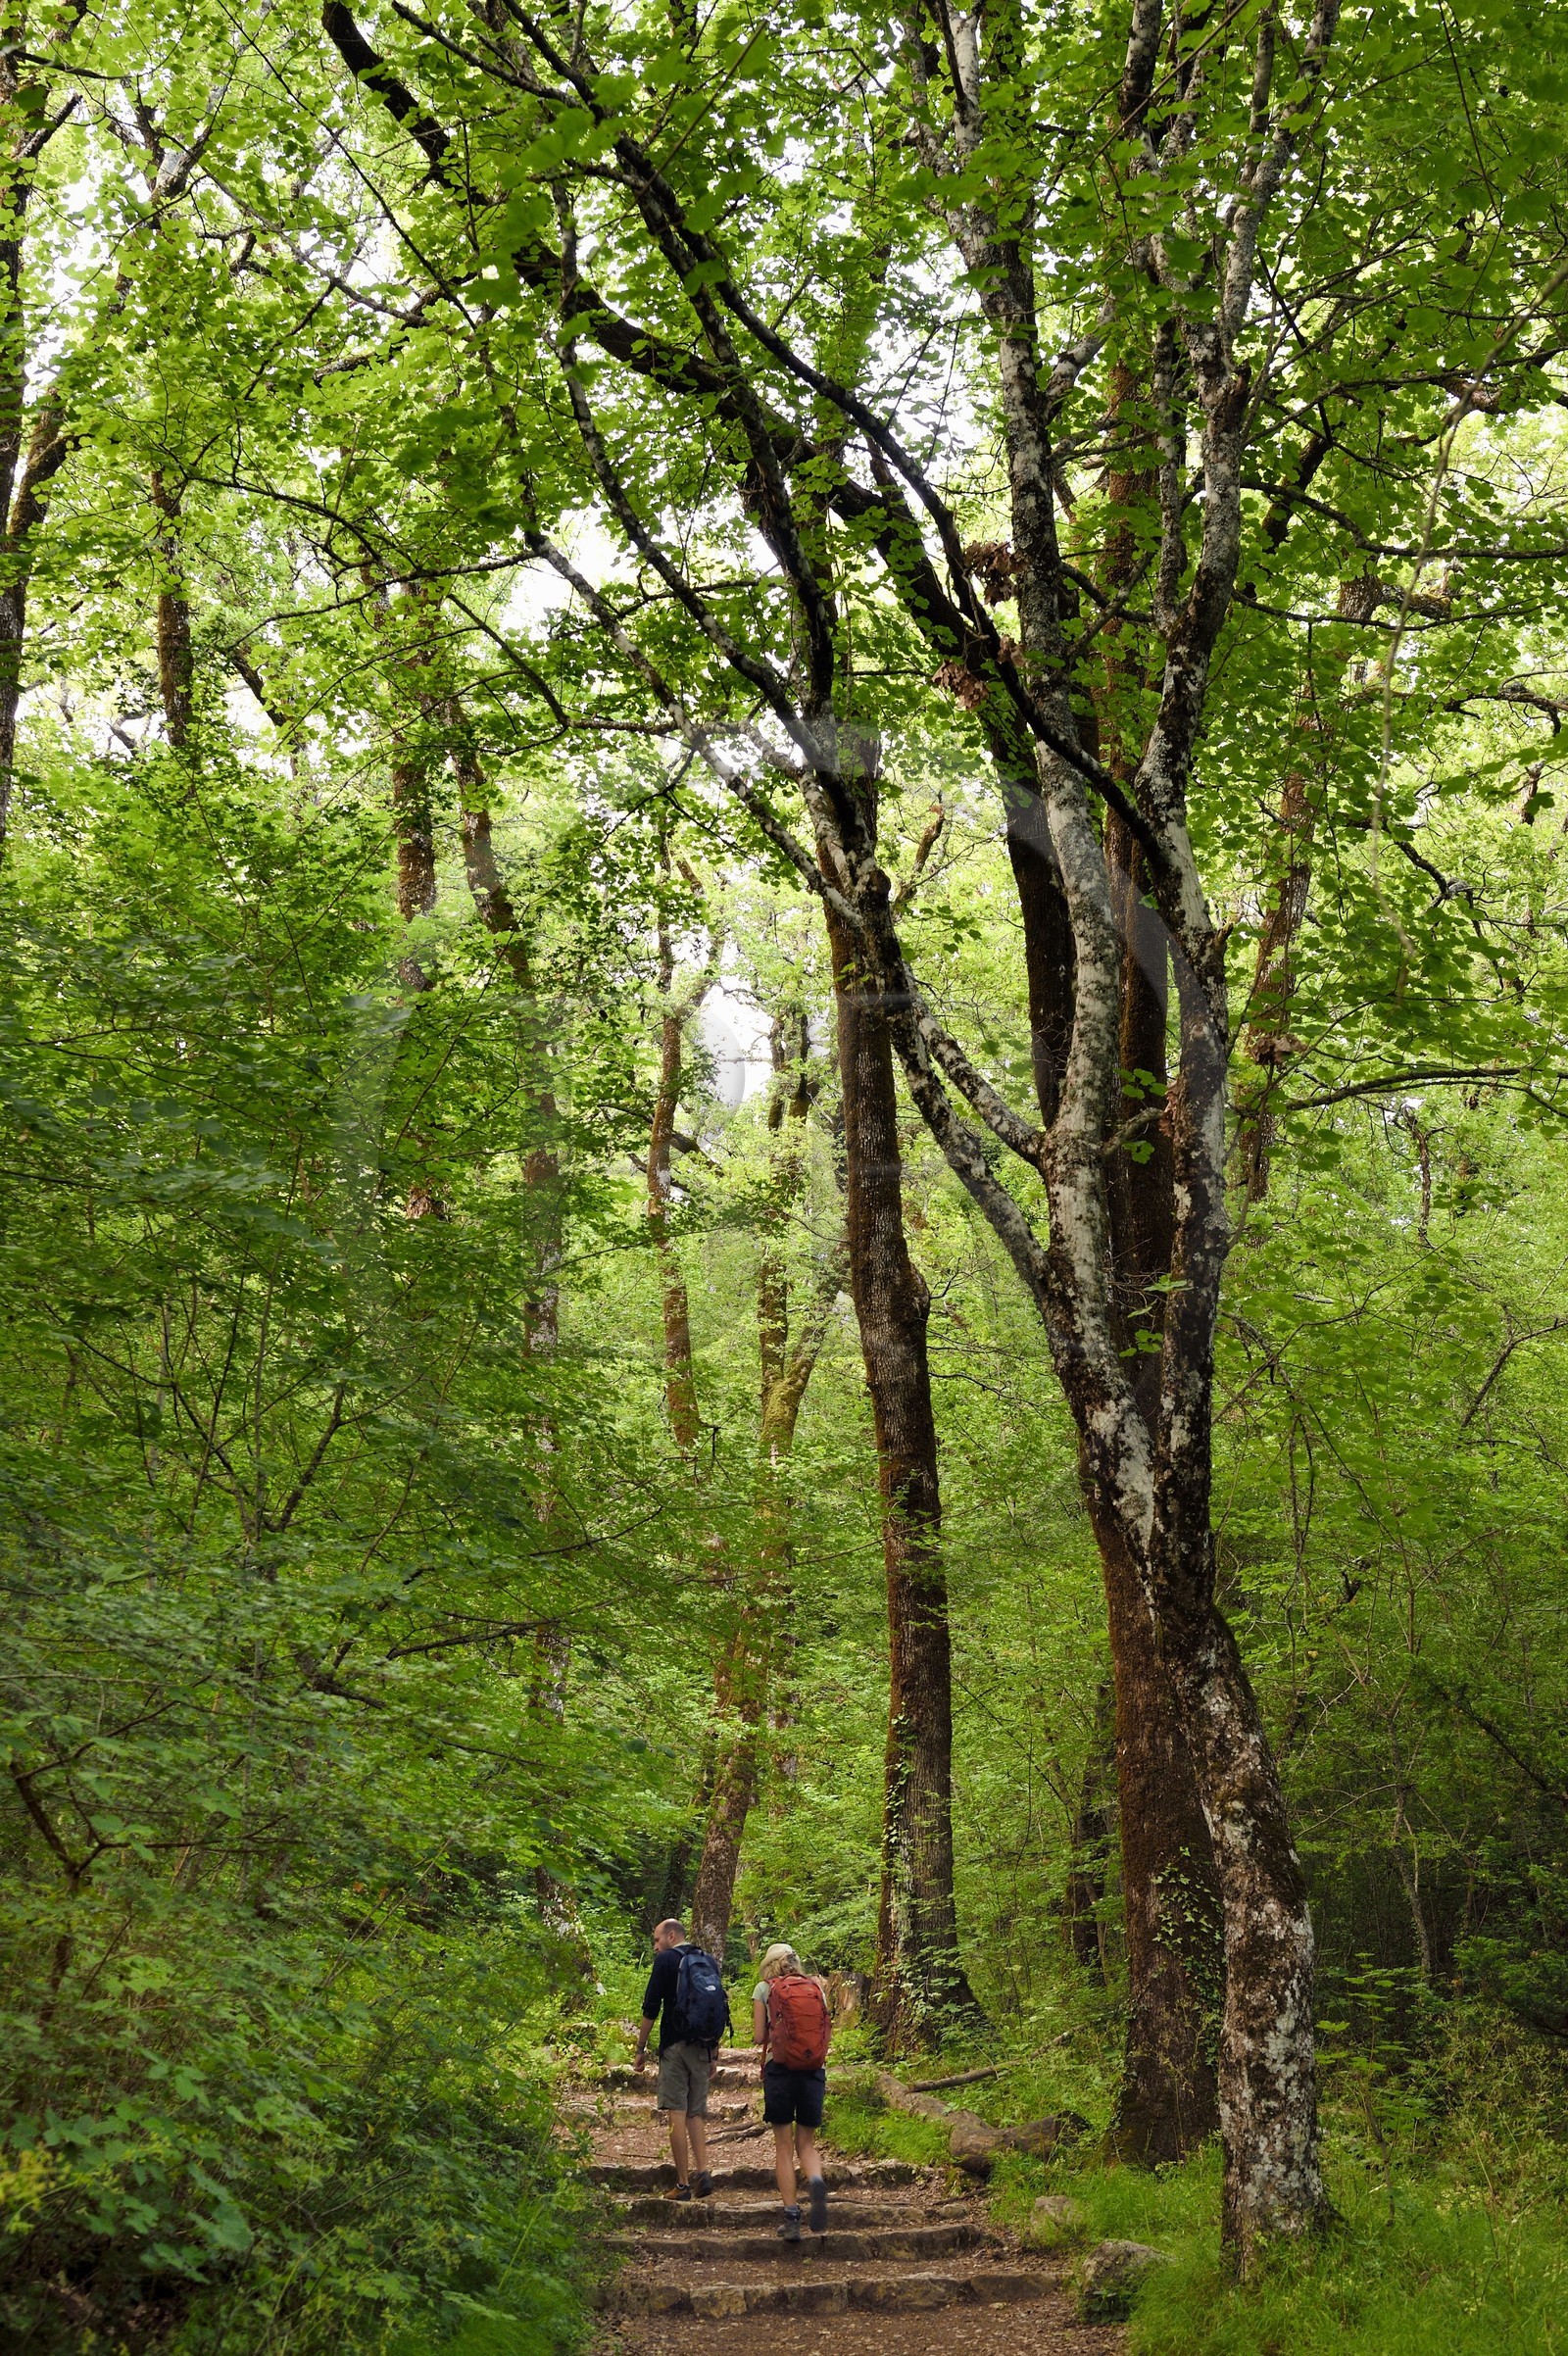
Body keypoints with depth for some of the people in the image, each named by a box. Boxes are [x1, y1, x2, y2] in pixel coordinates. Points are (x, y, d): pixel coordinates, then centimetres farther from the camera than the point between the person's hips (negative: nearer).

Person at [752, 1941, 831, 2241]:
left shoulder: (764, 1989, 2)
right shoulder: (816, 1988, 10)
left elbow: (758, 2037, -2)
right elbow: (825, 2034, 8)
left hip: (779, 2069, -2)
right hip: (814, 2071, 2)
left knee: (784, 2147, 6)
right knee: (806, 2144, 11)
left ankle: (791, 2218, -1)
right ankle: (816, 2183, -22)